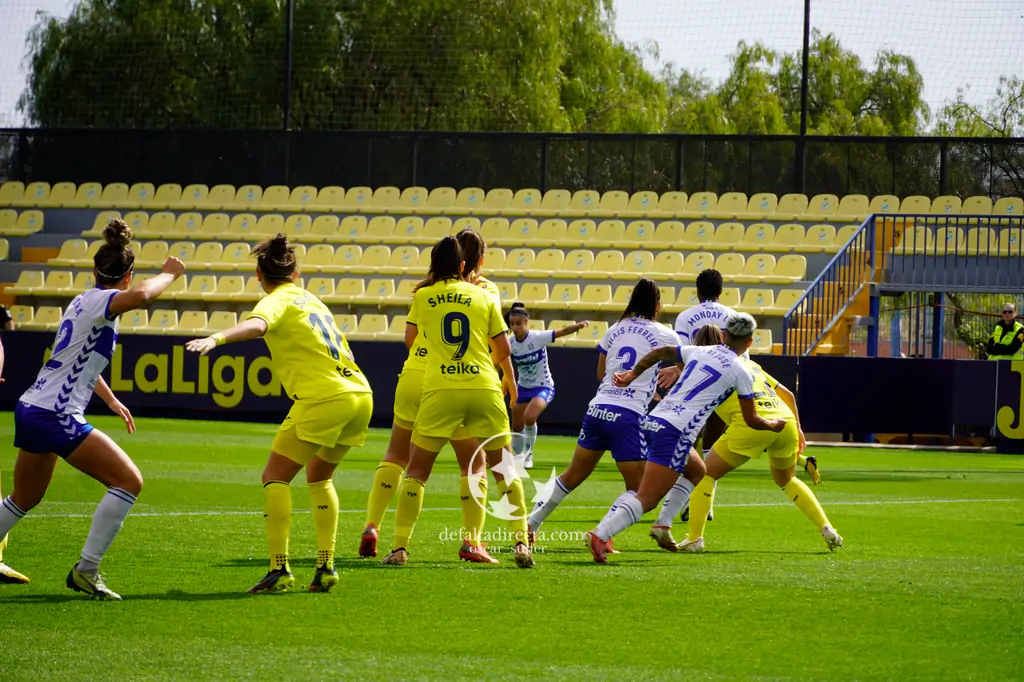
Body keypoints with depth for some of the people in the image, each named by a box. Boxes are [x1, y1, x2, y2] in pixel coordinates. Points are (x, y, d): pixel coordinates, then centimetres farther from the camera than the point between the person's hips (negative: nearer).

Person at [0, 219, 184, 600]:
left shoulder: (85, 301, 17)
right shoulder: (101, 301, -12)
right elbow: (140, 296, -36)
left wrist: (112, 401, 46)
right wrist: (169, 273, -17)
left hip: (31, 409, 10)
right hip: (57, 417, -10)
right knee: (129, 481, -8)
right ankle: (86, 570, -10)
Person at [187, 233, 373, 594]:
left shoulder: (278, 301, 0)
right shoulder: (311, 299, 23)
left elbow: (256, 325, -24)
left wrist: (216, 338, -39)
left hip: (323, 398, -8)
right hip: (359, 393, 8)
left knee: (275, 476, -1)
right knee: (319, 477, 23)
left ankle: (279, 569, -11)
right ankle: (326, 567, 16)